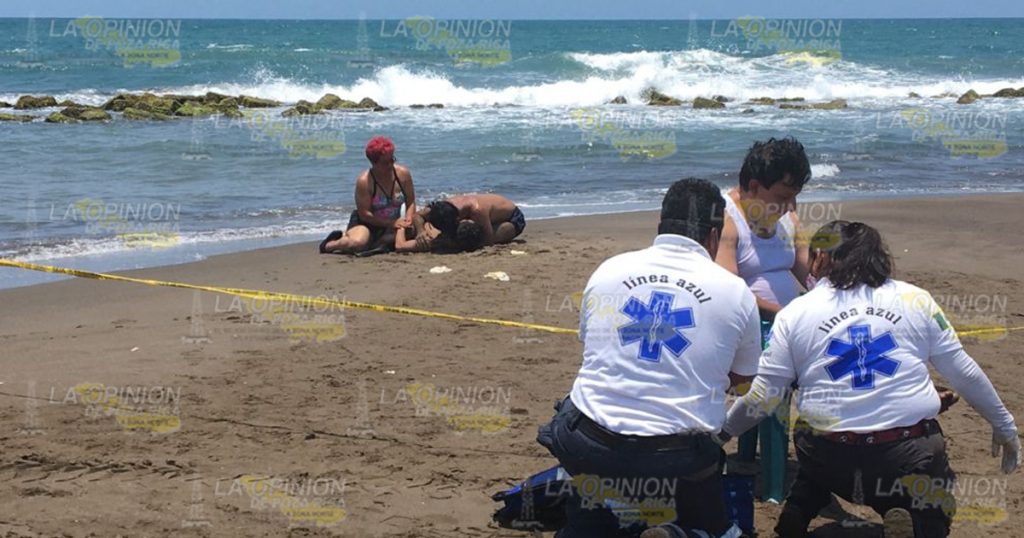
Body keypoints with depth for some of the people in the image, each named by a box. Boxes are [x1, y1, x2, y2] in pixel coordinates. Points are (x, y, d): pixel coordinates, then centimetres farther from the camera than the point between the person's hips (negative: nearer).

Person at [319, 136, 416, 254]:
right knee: (358, 243, -39)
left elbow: (411, 203, 1)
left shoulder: (403, 174, -7)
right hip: (366, 224, -5)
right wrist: (392, 223, -27)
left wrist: (408, 221, -21)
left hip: (391, 226, 5)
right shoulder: (364, 181, -20)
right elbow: (364, 214, -21)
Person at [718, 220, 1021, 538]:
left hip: (829, 458, 2)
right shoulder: (915, 300, 3)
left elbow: (763, 396, 0)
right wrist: (1004, 425, 21)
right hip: (910, 454, -1)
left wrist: (722, 433, 17)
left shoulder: (794, 313, 1)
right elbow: (964, 373, 7)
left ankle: (796, 510, 6)